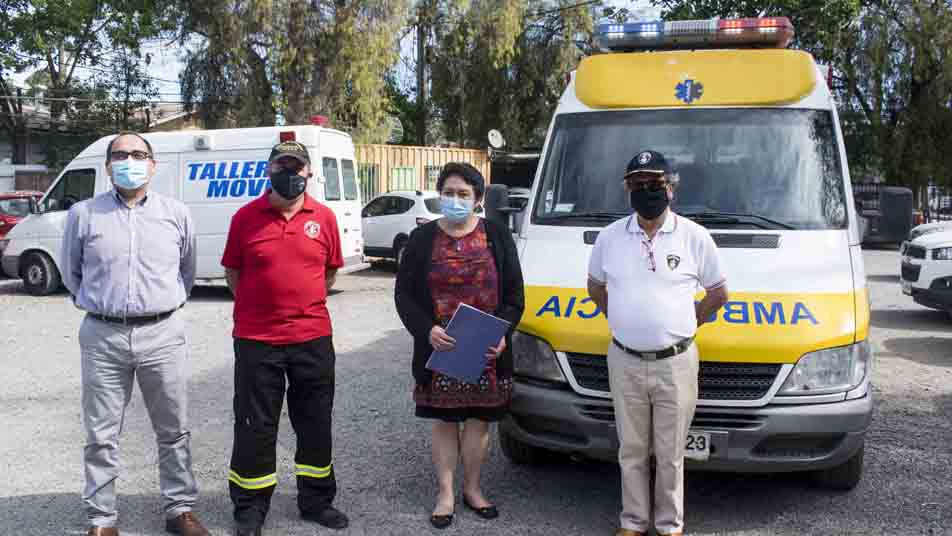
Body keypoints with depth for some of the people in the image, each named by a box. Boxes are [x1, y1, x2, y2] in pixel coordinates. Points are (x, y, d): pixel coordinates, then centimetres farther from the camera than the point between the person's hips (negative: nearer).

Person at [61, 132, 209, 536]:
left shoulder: (176, 214, 5)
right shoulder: (83, 214, 2)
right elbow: (71, 272, 15)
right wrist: (96, 304, 13)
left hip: (163, 334, 1)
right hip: (103, 336, 0)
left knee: (174, 431, 8)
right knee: (102, 435, 7)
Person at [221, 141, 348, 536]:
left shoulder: (324, 217, 2)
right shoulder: (246, 217, -2)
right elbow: (232, 273, 8)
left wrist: (305, 304, 10)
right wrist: (263, 304, 5)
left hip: (313, 338, 2)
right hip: (256, 340, -2)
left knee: (316, 424, 13)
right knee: (255, 428, 8)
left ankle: (316, 501, 30)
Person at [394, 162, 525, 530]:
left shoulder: (498, 237, 4)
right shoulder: (422, 238, 2)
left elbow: (514, 295, 4)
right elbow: (404, 294, 0)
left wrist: (502, 333, -13)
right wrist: (427, 330, -16)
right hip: (438, 350, 0)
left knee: (479, 420, 10)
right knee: (444, 421, 8)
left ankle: (473, 489, 28)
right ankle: (445, 494, 21)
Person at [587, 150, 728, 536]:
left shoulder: (695, 236, -3)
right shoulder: (610, 237, 3)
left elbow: (718, 293, 6)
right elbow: (595, 288, 16)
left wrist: (685, 325, 2)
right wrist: (622, 322, 8)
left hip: (676, 363, -2)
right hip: (624, 362, 2)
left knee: (670, 454, 8)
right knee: (631, 450, 13)